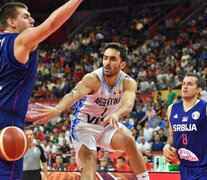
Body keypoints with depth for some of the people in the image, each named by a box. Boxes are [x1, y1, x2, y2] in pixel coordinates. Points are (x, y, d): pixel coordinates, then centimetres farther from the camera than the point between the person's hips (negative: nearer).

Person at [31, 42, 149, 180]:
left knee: (129, 141, -25)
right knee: (89, 161, -24)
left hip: (108, 125, 3)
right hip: (84, 125, -3)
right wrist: (58, 109, -65)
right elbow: (75, 94, -44)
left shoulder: (128, 83, -14)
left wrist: (116, 114, -60)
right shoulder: (93, 79, -24)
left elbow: (128, 104, -35)